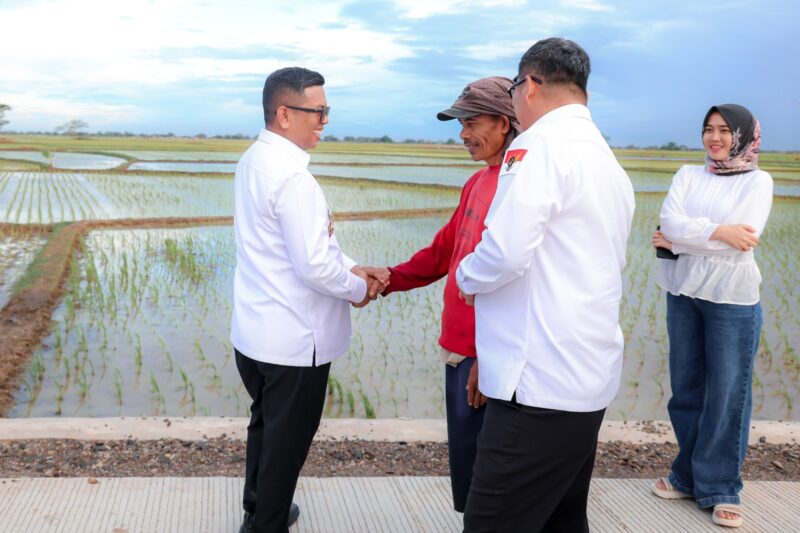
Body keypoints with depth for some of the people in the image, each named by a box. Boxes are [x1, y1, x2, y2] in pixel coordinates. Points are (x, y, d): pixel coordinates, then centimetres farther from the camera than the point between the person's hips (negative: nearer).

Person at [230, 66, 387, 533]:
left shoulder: (255, 161, 6)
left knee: (266, 428, 25)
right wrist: (359, 289, -8)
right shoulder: (291, 175, -25)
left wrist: (352, 268, 4)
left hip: (254, 332, 9)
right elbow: (314, 267, -25)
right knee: (287, 440, 8)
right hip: (293, 340, -9)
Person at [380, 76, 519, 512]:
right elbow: (443, 251, 19)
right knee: (464, 456, 18)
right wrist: (390, 278, 8)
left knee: (480, 462, 2)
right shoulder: (476, 183, 13)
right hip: (458, 345, 9)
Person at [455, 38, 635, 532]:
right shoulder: (609, 161, 16)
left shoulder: (540, 143, -11)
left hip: (540, 383, -10)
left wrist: (467, 277, -1)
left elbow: (506, 252, -22)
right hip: (590, 377, 10)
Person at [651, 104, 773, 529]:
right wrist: (717, 230, -20)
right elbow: (668, 221, -8)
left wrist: (678, 241, -11)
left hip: (731, 298, -4)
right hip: (682, 293, 4)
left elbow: (743, 240, -15)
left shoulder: (757, 181, -2)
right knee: (686, 388, 11)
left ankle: (720, 489, 13)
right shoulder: (688, 175, 7)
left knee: (726, 395, 1)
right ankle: (689, 476, 25)